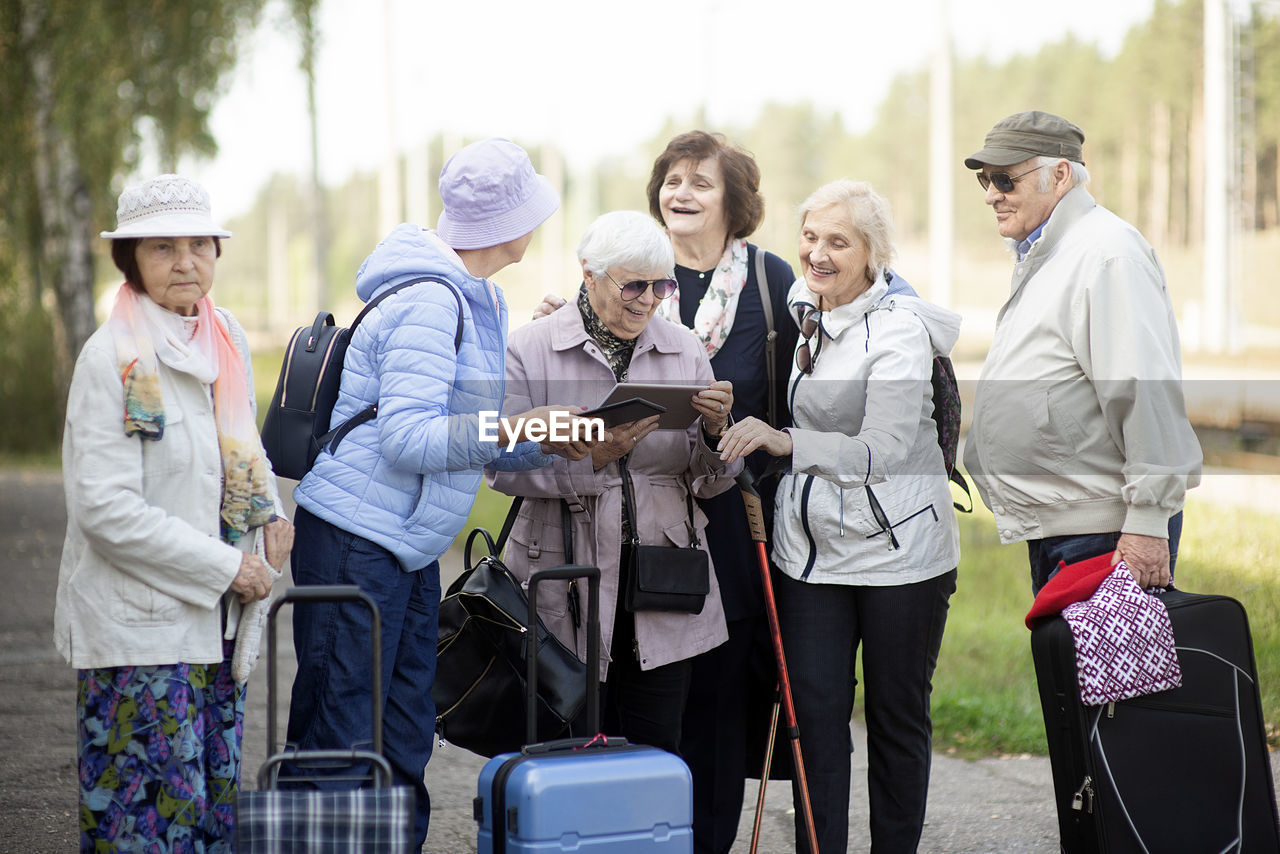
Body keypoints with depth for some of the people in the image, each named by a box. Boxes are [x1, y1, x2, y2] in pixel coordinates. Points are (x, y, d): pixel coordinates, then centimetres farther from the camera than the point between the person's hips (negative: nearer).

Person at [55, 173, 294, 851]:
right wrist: (224, 566, -16)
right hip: (138, 622, -7)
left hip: (217, 616, 7)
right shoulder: (112, 358, -14)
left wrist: (270, 512, 6)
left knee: (218, 793, 12)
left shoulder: (226, 337, 8)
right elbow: (106, 509, -19)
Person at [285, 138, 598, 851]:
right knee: (340, 743, -7)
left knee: (404, 743, 11)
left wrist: (547, 445, 2)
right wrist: (513, 430, -27)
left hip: (412, 547, 10)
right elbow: (407, 437, -23)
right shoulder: (427, 301, -17)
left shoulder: (480, 301, 14)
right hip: (356, 541, -10)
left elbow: (466, 439, 16)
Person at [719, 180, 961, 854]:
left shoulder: (899, 330, -13)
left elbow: (886, 448, -25)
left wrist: (786, 443, -36)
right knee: (814, 711, 1)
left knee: (897, 715, 6)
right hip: (810, 546, 5)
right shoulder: (803, 311, 7)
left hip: (896, 547, -5)